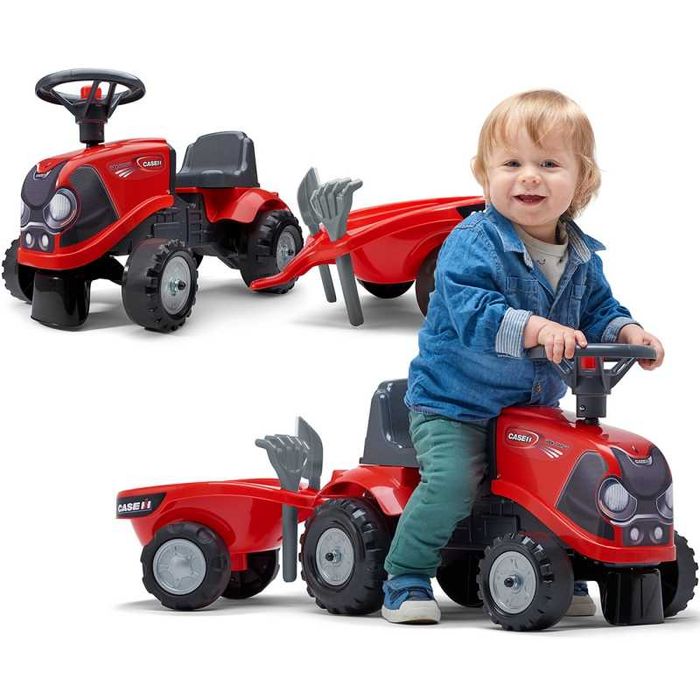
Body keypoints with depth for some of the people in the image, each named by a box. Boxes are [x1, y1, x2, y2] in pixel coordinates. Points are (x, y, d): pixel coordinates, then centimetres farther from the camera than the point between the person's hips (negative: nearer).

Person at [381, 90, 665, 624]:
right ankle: (406, 581, -7)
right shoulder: (473, 243, -19)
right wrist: (533, 328, -45)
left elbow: (598, 311, 11)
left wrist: (626, 332, -11)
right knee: (452, 482, -24)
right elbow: (470, 313, -31)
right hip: (454, 403, -6)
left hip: (536, 405, 6)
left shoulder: (581, 256, 3)